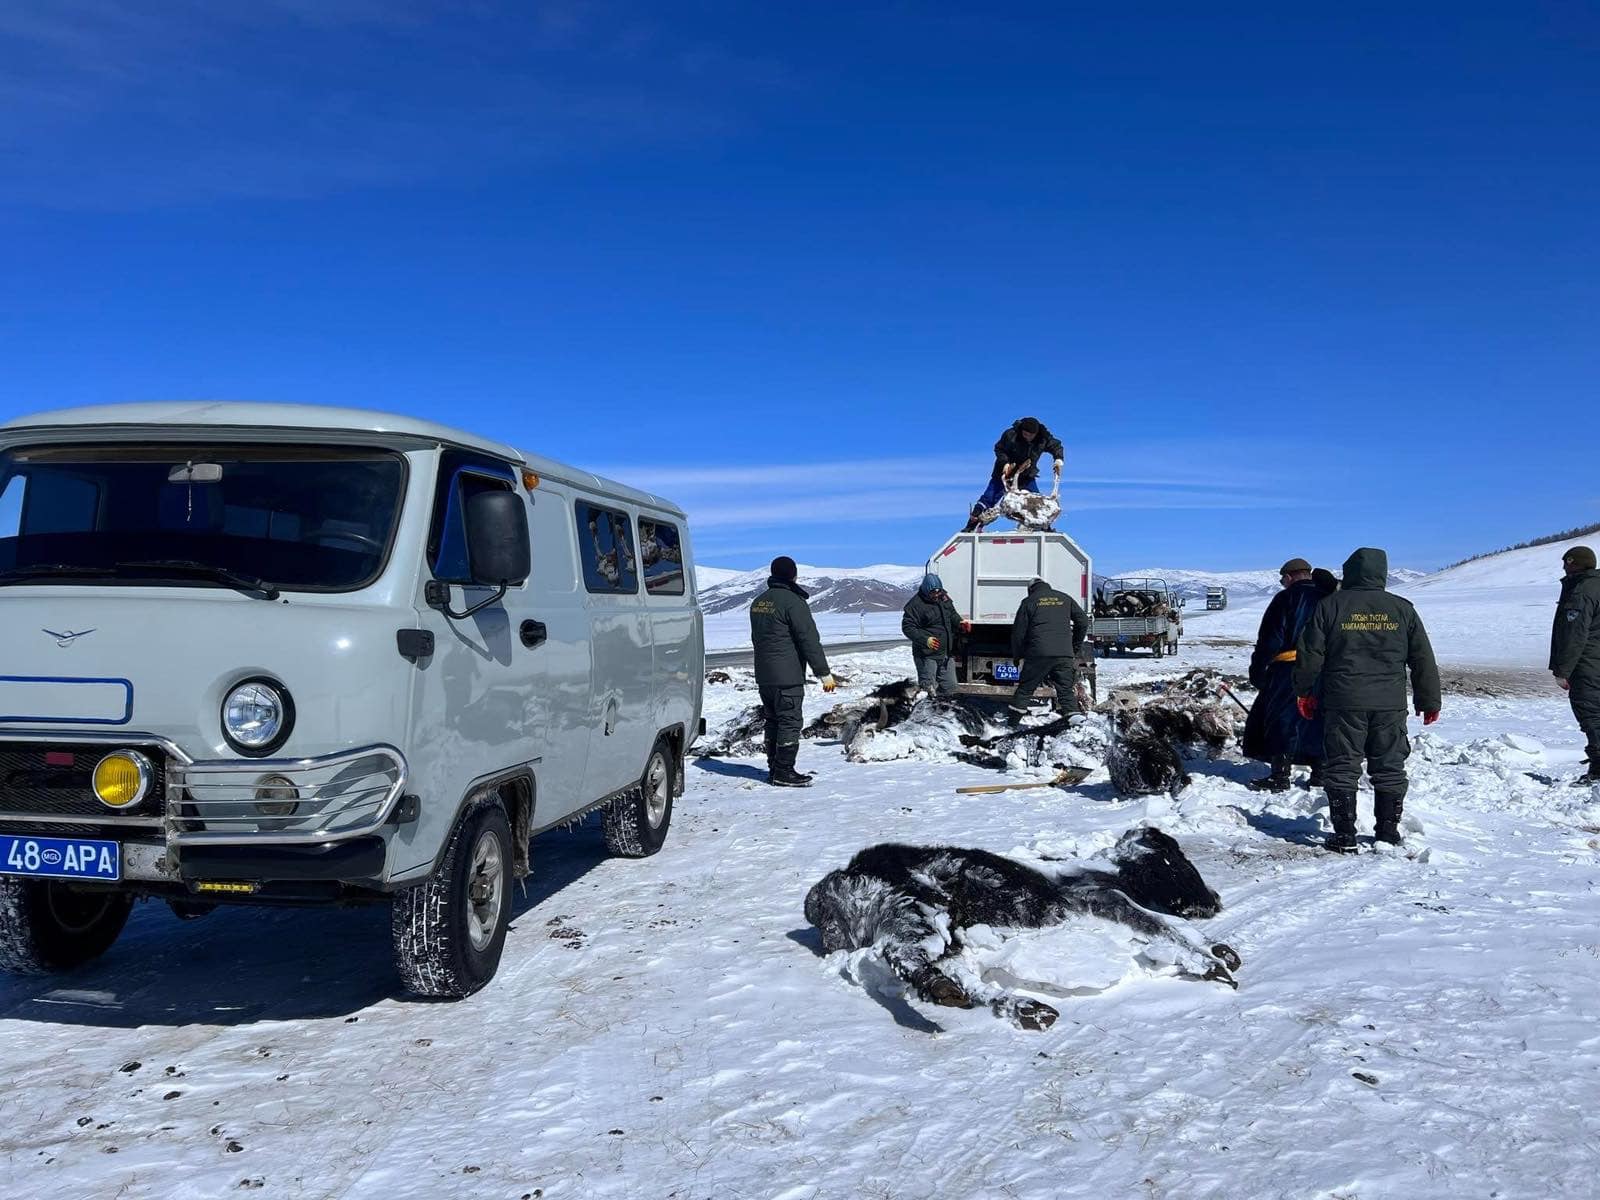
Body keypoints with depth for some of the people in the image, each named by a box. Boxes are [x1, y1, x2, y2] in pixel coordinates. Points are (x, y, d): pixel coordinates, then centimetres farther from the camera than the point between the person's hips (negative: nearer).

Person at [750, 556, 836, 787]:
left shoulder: (758, 602, 13)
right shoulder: (793, 602, -14)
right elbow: (809, 640, -15)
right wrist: (824, 672, -12)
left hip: (763, 676, 8)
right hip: (788, 676, -8)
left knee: (772, 721, 14)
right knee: (790, 721, -4)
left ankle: (774, 769, 18)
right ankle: (784, 772, -4)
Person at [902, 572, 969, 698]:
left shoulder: (943, 597, 6)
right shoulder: (916, 604, -16)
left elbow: (952, 614, 23)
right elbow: (907, 627, -17)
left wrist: (960, 623, 1)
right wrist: (925, 640, -30)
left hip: (946, 653, 7)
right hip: (927, 655, -7)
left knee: (950, 687, 15)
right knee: (928, 688, -5)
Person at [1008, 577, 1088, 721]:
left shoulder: (1029, 602, 9)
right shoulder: (1065, 599, 16)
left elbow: (1018, 632, 6)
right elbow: (1083, 622, 15)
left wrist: (1017, 656, 17)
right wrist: (1075, 648, 22)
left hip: (1038, 654, -2)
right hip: (1064, 655, 2)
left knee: (1024, 690, 7)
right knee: (1067, 692, 7)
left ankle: (1012, 723, 9)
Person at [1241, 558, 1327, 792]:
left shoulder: (1286, 599, -6)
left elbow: (1270, 640, -9)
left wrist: (1257, 673, -2)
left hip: (1289, 670, -6)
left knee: (1282, 721, -2)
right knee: (1318, 721, 13)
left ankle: (1279, 777, -4)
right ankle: (1320, 773, 17)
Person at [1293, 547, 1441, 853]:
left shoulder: (1330, 605, 0)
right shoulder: (1402, 609, 6)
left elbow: (1310, 654, 0)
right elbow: (1423, 659, 9)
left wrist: (1305, 692, 12)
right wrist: (1429, 702, 17)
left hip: (1343, 702, -2)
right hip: (1390, 704, 2)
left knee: (1342, 768, 3)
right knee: (1389, 769, 11)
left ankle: (1345, 836, 4)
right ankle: (1389, 834, 16)